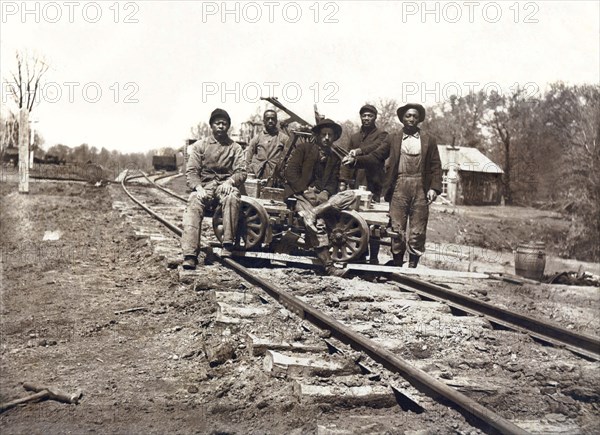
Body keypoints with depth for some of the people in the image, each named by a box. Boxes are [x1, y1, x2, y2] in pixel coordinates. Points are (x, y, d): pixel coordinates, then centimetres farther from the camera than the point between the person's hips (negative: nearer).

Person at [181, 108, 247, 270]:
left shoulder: (235, 148, 16)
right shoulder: (199, 146, 15)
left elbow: (241, 172, 5)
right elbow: (191, 171, 5)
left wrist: (230, 181, -19)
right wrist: (198, 187, -16)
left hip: (226, 186, 0)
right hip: (204, 186, 0)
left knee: (232, 198, -38)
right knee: (193, 205, -33)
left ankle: (228, 246, -37)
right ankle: (190, 255, -43)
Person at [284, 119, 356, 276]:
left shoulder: (334, 158, 22)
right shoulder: (303, 148, 9)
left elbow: (333, 181, 14)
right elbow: (290, 171, -2)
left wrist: (326, 193, -10)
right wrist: (304, 191, -14)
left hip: (321, 195, 5)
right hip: (301, 193, -4)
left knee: (350, 195, -22)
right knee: (317, 223, -31)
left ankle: (313, 211, -34)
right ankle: (328, 265, -29)